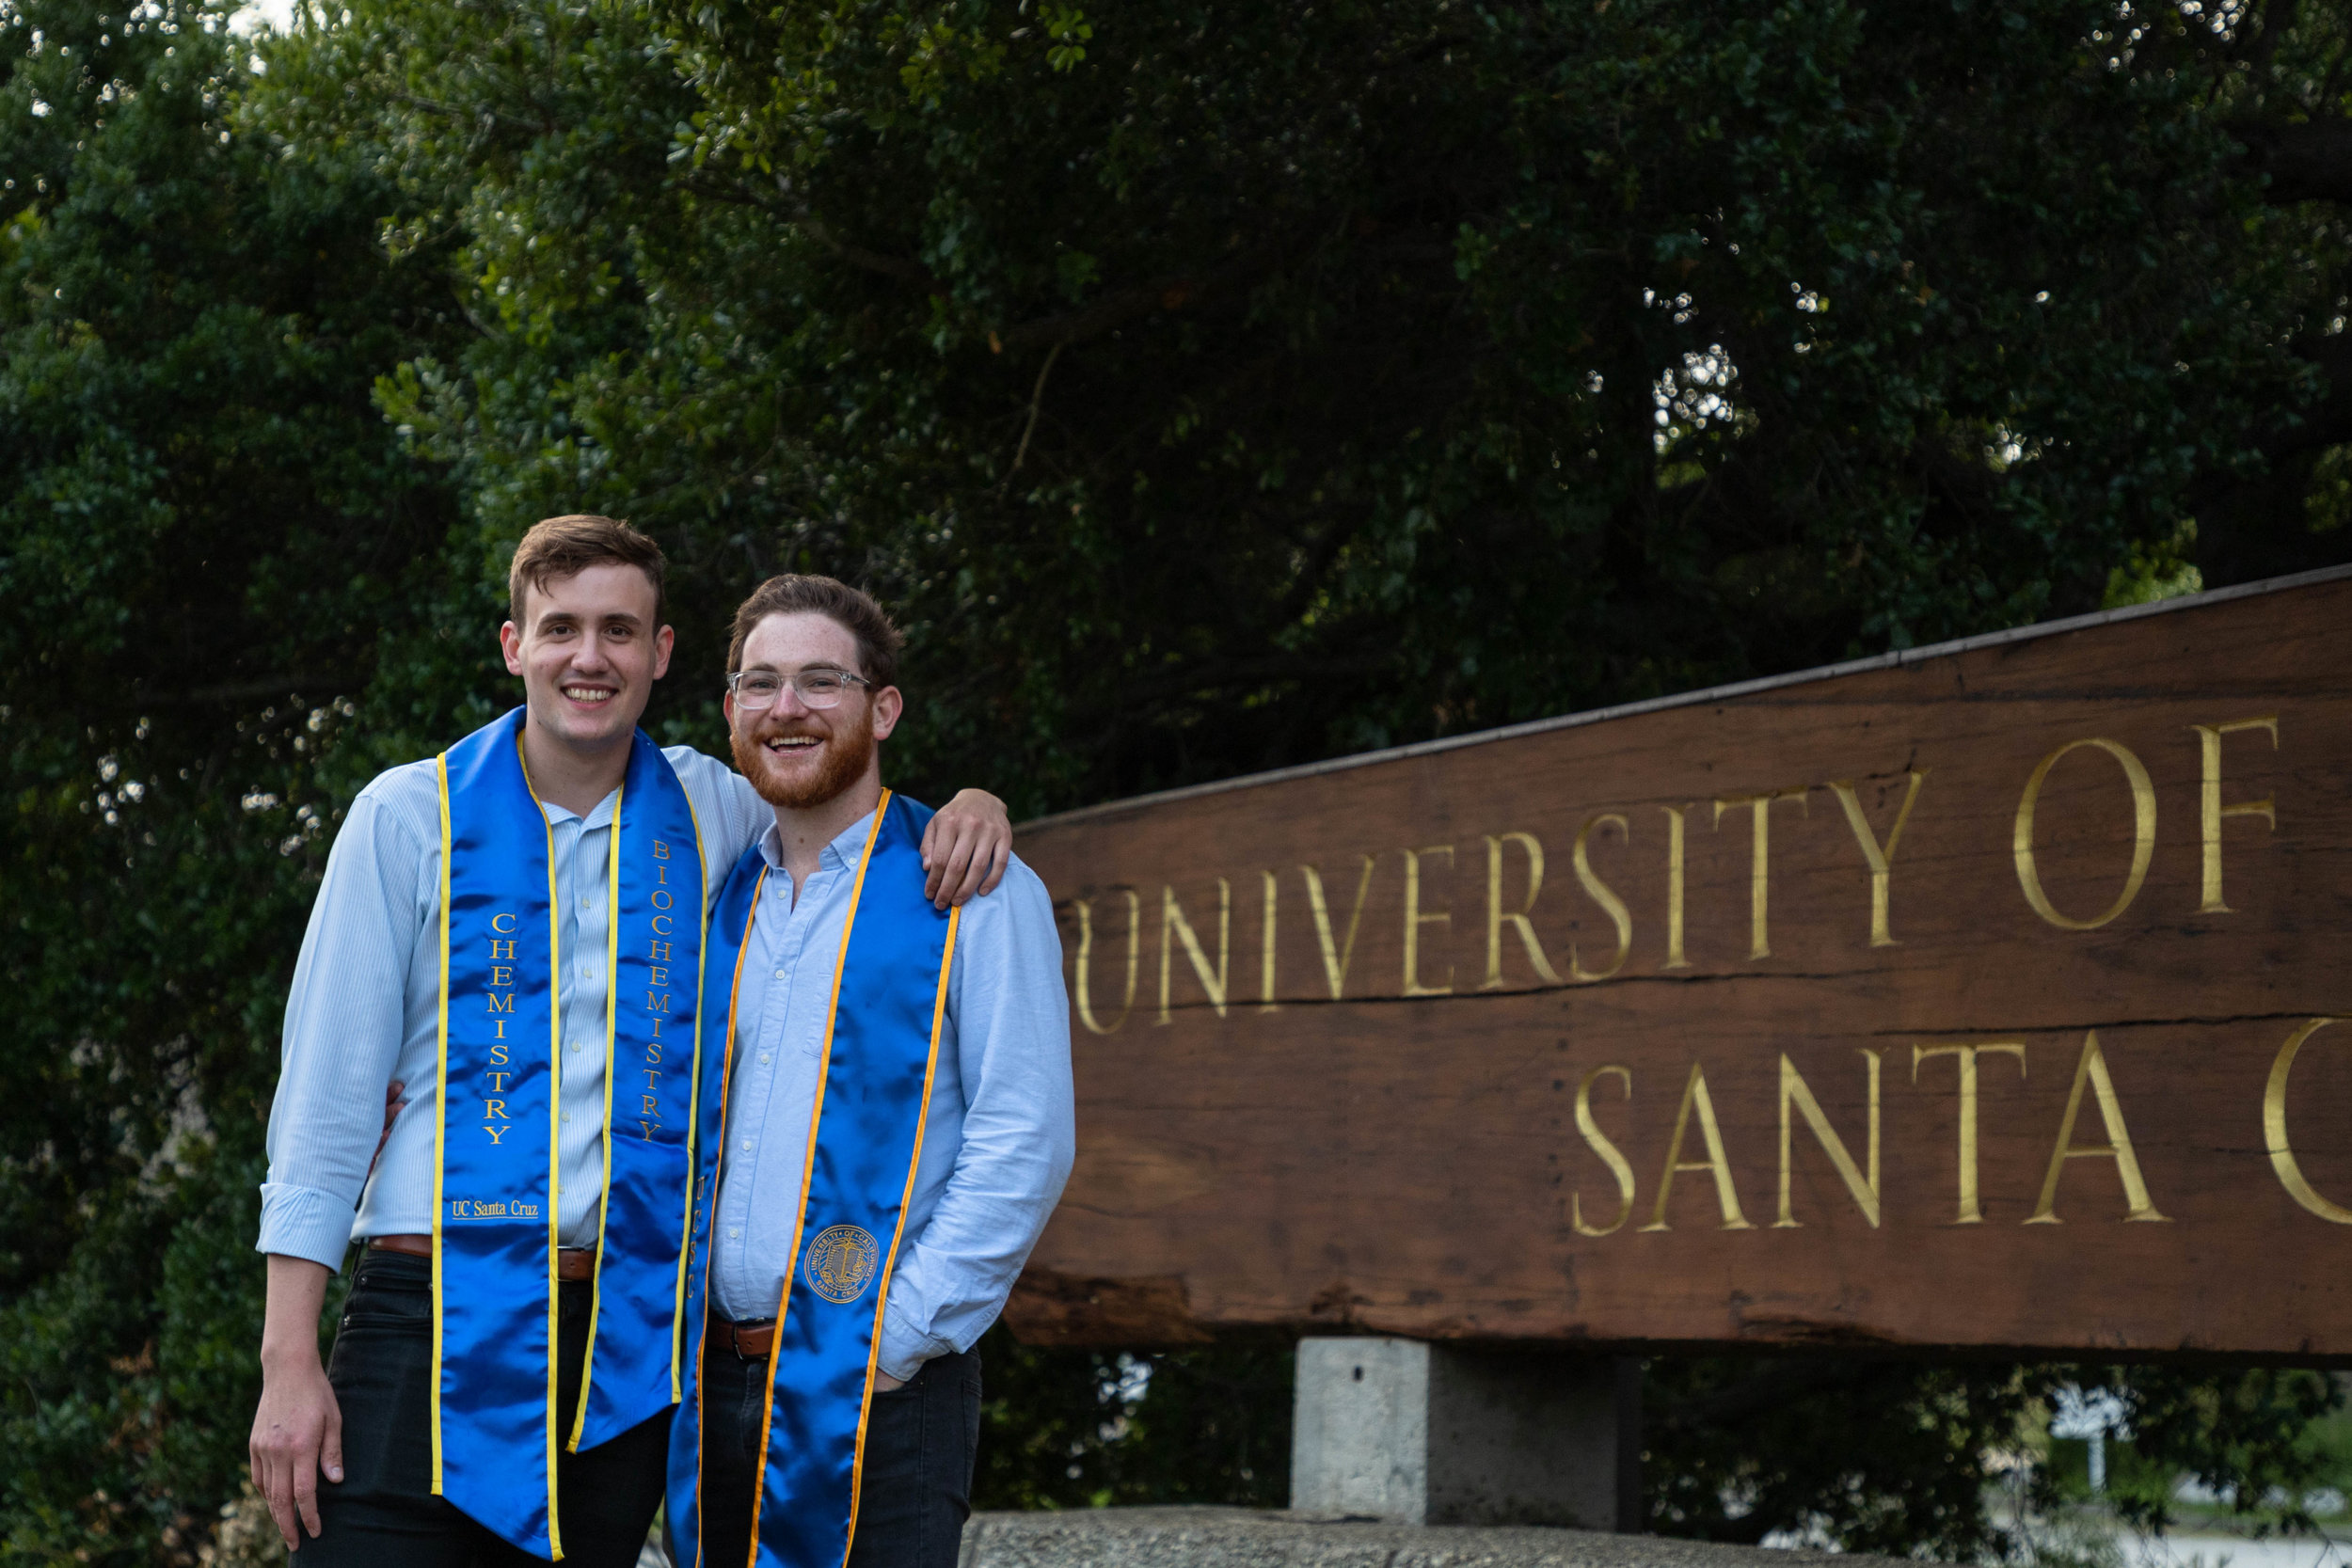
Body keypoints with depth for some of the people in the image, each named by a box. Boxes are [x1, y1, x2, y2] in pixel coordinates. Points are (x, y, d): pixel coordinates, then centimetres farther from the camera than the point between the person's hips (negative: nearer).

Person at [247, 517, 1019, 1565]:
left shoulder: (703, 811, 11)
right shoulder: (412, 817, 2)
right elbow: (326, 1089, 1)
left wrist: (967, 805, 5)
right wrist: (289, 1357, -6)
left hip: (629, 1347, 3)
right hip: (436, 1313, -3)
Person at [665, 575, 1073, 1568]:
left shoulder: (975, 895, -1)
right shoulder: (715, 901, 15)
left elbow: (1024, 1142, -7)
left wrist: (900, 1335, -13)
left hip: (879, 1391, -5)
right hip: (714, 1387, 5)